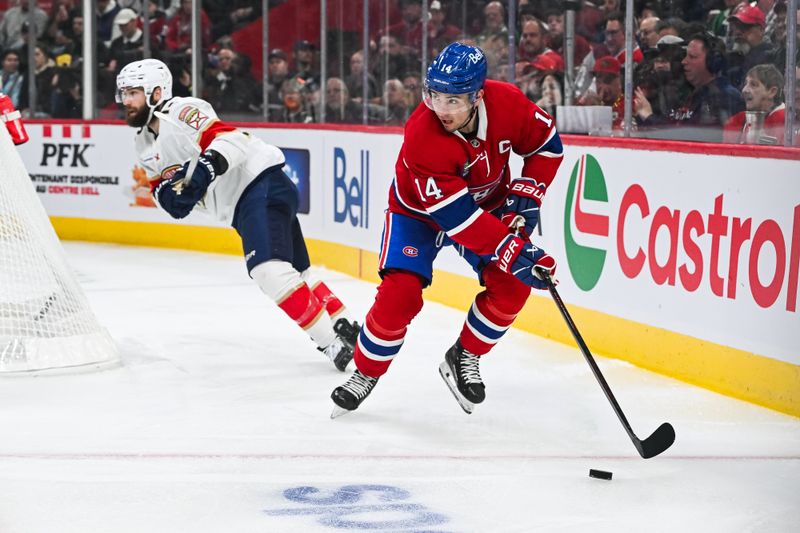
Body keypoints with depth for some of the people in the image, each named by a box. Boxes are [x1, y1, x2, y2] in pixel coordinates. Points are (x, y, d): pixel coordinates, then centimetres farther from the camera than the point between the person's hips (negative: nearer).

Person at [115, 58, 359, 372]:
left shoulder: (183, 111, -13)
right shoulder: (146, 146, 15)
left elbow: (231, 139, -24)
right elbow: (163, 191, 14)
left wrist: (209, 165, -42)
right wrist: (168, 191, -9)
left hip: (262, 184, -10)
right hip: (240, 206, 10)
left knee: (268, 268, -24)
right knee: (295, 272, 15)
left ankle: (331, 341, -21)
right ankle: (344, 327, 25)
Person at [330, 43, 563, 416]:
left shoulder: (506, 102, -26)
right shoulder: (421, 136, -38)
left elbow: (546, 143, -5)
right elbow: (456, 217, -37)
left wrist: (526, 193, -17)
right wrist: (512, 251, -41)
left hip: (488, 202, 4)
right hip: (419, 211, -4)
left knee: (511, 284, -15)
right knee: (399, 294, -18)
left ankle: (464, 358, 8)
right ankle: (365, 374, 5)